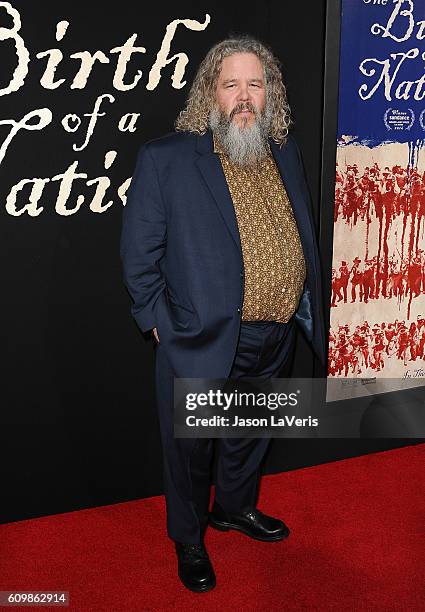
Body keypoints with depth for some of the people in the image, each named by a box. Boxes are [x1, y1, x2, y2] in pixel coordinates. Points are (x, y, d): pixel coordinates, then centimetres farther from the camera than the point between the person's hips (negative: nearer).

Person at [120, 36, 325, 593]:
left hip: (277, 338, 6)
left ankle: (236, 507, 52)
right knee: (190, 448, 13)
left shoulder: (286, 153, 5)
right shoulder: (166, 158, -12)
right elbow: (139, 253, -9)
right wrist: (161, 322, -10)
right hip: (203, 341, -5)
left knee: (251, 436, 25)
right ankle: (188, 540, 38)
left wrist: (307, 309, 11)